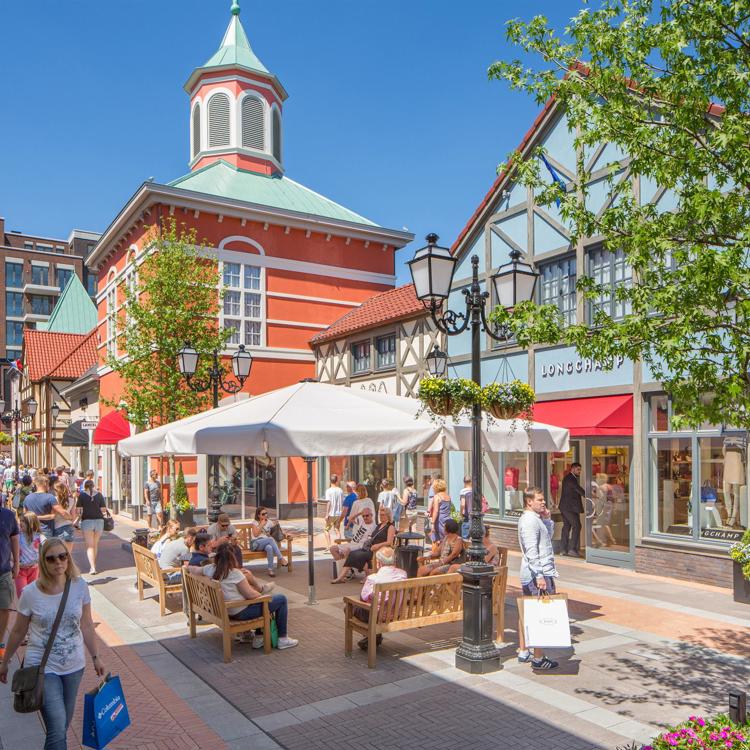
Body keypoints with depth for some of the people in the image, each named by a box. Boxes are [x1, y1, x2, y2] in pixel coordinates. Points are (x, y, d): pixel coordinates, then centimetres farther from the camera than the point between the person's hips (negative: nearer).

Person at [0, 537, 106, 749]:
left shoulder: (79, 586, -8)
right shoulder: (30, 593, -13)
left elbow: (86, 625, 2)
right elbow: (18, 632, 2)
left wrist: (96, 657, 5)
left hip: (74, 666, 3)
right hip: (42, 668, -3)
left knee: (62, 725, 17)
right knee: (57, 728, -8)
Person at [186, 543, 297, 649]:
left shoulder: (210, 569, -7)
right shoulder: (235, 573, -26)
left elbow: (194, 569, 12)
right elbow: (251, 595, -20)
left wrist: (188, 567, 34)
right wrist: (260, 595, -1)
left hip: (225, 611, 9)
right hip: (240, 612, -9)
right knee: (281, 599, 2)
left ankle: (259, 638, 34)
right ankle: (282, 639, 11)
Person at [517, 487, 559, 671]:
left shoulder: (535, 518, 14)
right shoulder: (530, 520, -17)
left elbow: (549, 535, 24)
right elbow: (531, 551, -23)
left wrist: (547, 518, 9)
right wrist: (540, 576, -25)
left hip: (528, 575, 11)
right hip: (539, 574, -11)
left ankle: (523, 652, 24)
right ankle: (538, 659, -1)